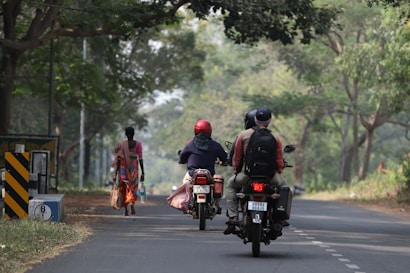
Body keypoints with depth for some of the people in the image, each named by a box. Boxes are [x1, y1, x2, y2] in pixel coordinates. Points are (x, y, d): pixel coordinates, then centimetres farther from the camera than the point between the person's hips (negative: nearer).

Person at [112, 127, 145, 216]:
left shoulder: (121, 144, -3)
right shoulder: (138, 144, -4)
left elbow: (118, 160, -5)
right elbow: (140, 159, -6)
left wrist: (115, 174, -3)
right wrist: (142, 173, 0)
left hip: (123, 168, 0)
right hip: (133, 168, 0)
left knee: (124, 188, 12)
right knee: (133, 188, 14)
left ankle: (126, 210, 7)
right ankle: (132, 203, -14)